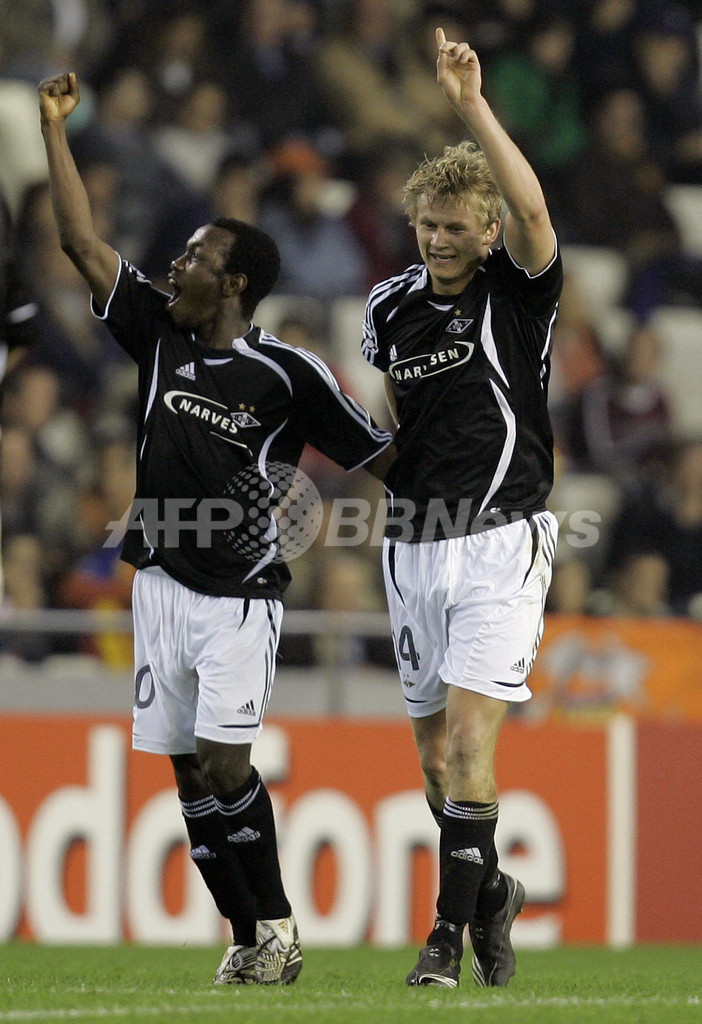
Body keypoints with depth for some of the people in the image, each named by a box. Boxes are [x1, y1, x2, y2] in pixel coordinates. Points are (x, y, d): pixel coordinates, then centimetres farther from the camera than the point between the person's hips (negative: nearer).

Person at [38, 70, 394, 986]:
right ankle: (249, 940, 11)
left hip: (240, 595, -5)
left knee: (224, 764, -15)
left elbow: (383, 458, -3)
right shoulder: (159, 334, 5)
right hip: (161, 588, 5)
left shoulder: (288, 375, -8)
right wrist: (54, 127, 3)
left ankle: (276, 921, 1)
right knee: (190, 773, 4)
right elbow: (82, 241, 6)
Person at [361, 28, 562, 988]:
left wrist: (471, 104, -31)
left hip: (501, 541, -5)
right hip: (414, 542, 5)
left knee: (470, 731, -15)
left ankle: (453, 926, -13)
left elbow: (531, 209, -27)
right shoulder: (392, 305, 9)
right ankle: (490, 891, 30)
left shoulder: (519, 290, -6)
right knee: (433, 746, 9)